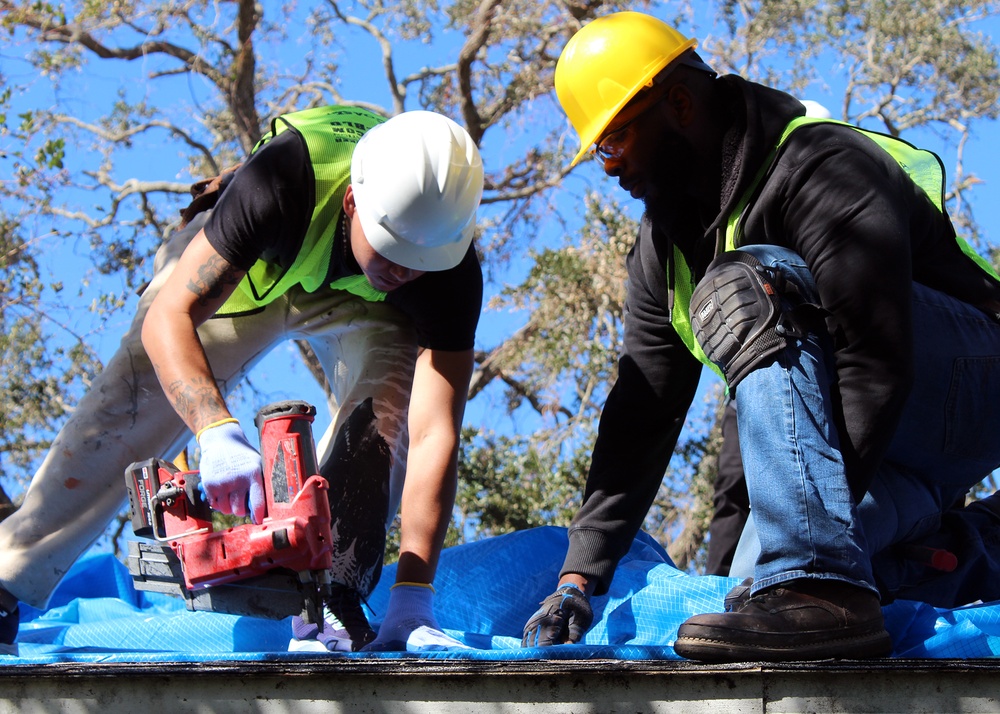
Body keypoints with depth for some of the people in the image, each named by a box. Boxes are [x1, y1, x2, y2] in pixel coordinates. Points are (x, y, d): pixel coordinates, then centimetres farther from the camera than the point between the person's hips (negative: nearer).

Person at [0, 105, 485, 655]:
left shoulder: (452, 272, -38)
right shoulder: (283, 182, -44)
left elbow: (435, 435, -39)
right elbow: (167, 318, -44)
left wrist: (412, 598, -46)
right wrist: (219, 434, -62)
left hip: (361, 300, 1)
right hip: (246, 266, -1)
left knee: (390, 410, -28)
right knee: (127, 408, -10)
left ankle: (328, 604, -21)